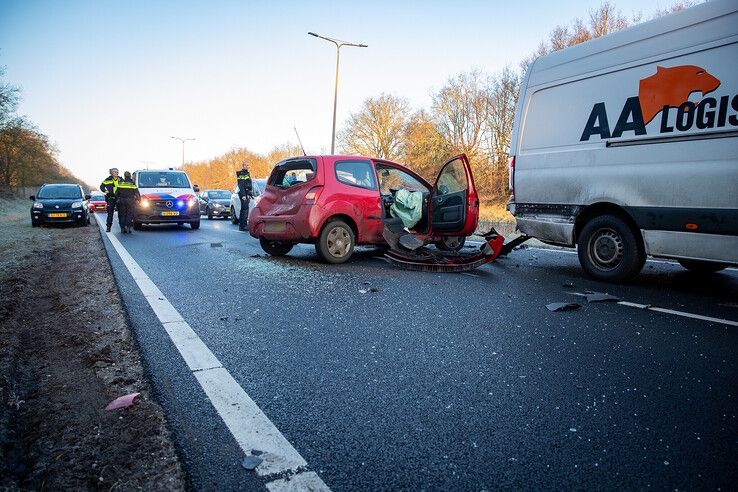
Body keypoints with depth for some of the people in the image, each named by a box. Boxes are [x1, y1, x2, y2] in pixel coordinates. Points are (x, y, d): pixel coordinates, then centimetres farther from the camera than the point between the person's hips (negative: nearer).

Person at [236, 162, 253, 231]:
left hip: (247, 193, 9)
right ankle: (243, 225, -14)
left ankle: (242, 225, 16)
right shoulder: (241, 174, -9)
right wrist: (243, 195, -23)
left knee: (244, 209, 11)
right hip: (243, 193, -9)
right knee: (245, 208, -13)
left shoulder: (247, 173, 20)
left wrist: (249, 194, 21)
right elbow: (241, 185, -17)